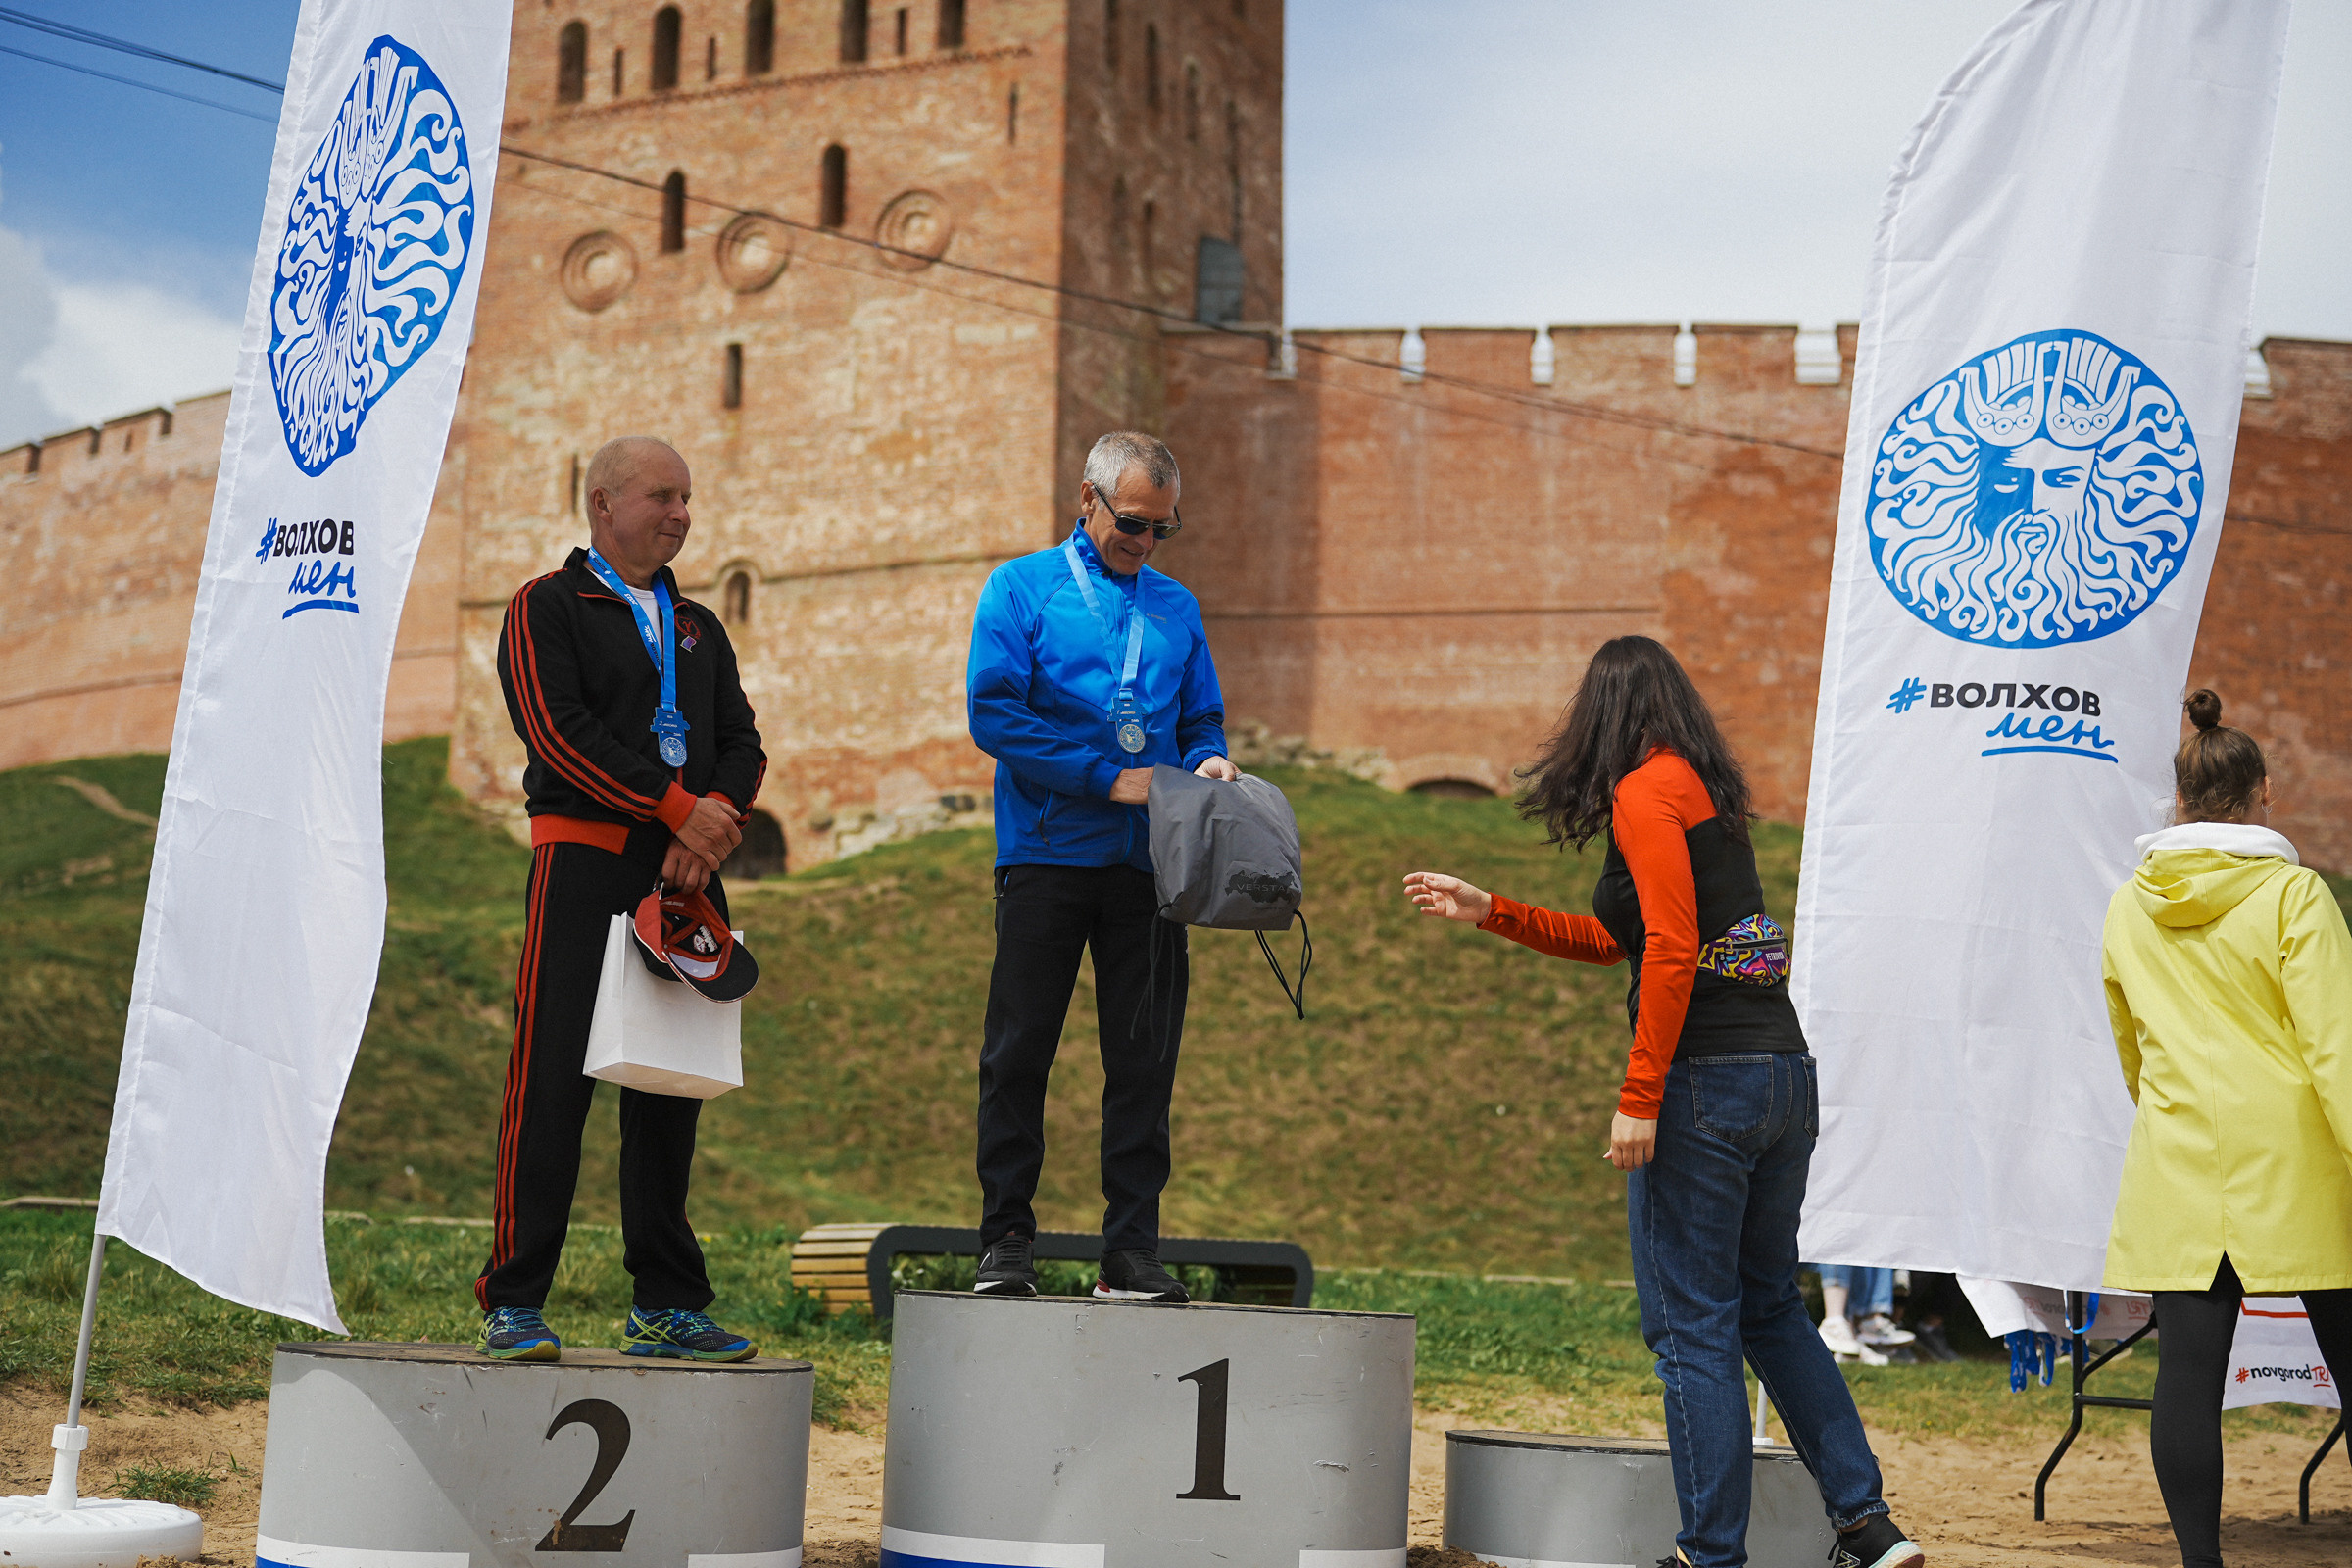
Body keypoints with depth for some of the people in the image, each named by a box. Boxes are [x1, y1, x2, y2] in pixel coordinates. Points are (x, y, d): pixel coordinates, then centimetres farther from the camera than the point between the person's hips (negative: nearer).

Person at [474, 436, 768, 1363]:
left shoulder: (698, 628, 23)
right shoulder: (547, 609, 5)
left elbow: (742, 743, 14)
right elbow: (558, 730, -10)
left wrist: (716, 817, -8)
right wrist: (678, 807, -14)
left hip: (688, 871, 6)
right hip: (586, 862, -5)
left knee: (670, 1087, 6)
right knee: (553, 1082, -9)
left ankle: (666, 1305, 12)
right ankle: (515, 1304, -4)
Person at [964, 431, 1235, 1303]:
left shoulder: (1176, 608, 16)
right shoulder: (1022, 588, 3)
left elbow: (1202, 723, 18)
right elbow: (994, 714, -8)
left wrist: (1207, 763, -6)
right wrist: (1110, 778, -13)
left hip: (1147, 865, 3)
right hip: (1047, 855, -3)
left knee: (1145, 1060, 2)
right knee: (1019, 1052, 0)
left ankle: (1131, 1251, 8)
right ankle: (1006, 1238, 9)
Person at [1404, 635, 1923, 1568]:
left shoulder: (1644, 791, -8)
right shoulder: (1708, 791, 19)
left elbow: (1673, 950, -18)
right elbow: (1615, 939, 25)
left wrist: (1639, 1099, -18)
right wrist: (1489, 912, 24)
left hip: (1704, 1075, -9)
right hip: (1784, 1071, 9)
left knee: (1692, 1324, -1)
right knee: (1770, 1308, 18)